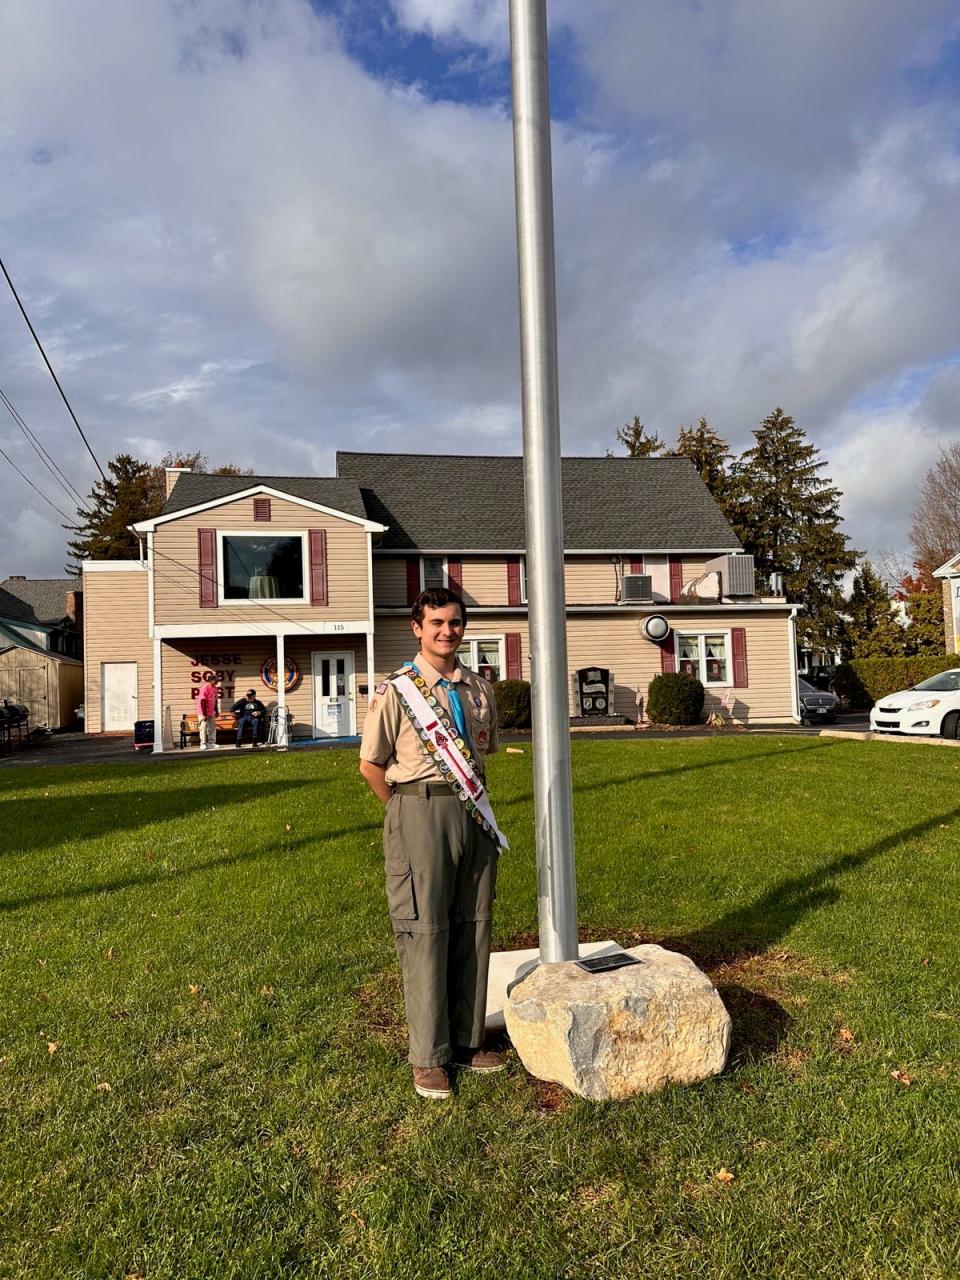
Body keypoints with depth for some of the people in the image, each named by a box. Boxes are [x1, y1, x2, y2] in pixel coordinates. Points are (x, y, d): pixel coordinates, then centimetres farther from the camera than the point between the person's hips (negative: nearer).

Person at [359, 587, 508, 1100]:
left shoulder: (480, 689, 9)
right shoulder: (396, 691, -7)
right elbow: (371, 765, -3)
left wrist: (473, 800, 13)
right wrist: (412, 810, 2)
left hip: (474, 812, 5)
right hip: (419, 813, -5)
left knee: (472, 926, 11)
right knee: (425, 930, 1)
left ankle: (467, 1041, 26)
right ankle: (429, 1057, 13)